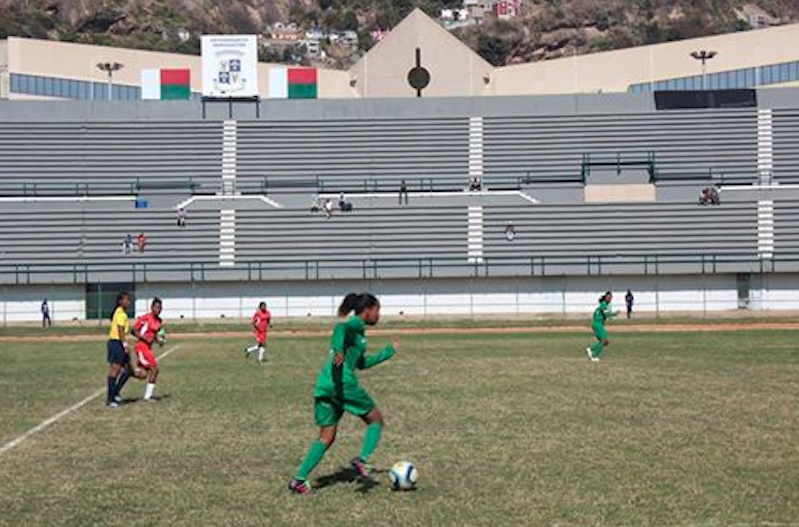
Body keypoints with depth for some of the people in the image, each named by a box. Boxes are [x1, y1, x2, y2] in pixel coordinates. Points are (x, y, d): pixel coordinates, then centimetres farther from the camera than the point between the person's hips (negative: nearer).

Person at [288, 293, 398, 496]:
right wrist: (339, 351, -41)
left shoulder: (356, 329, 26)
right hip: (342, 382, -9)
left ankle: (299, 480, 3)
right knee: (375, 419, 8)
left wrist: (388, 352, 41)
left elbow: (361, 363, 35)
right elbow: (340, 327, -25)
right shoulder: (356, 324, -1)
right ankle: (362, 460, -9)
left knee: (327, 436, 10)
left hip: (323, 385, 9)